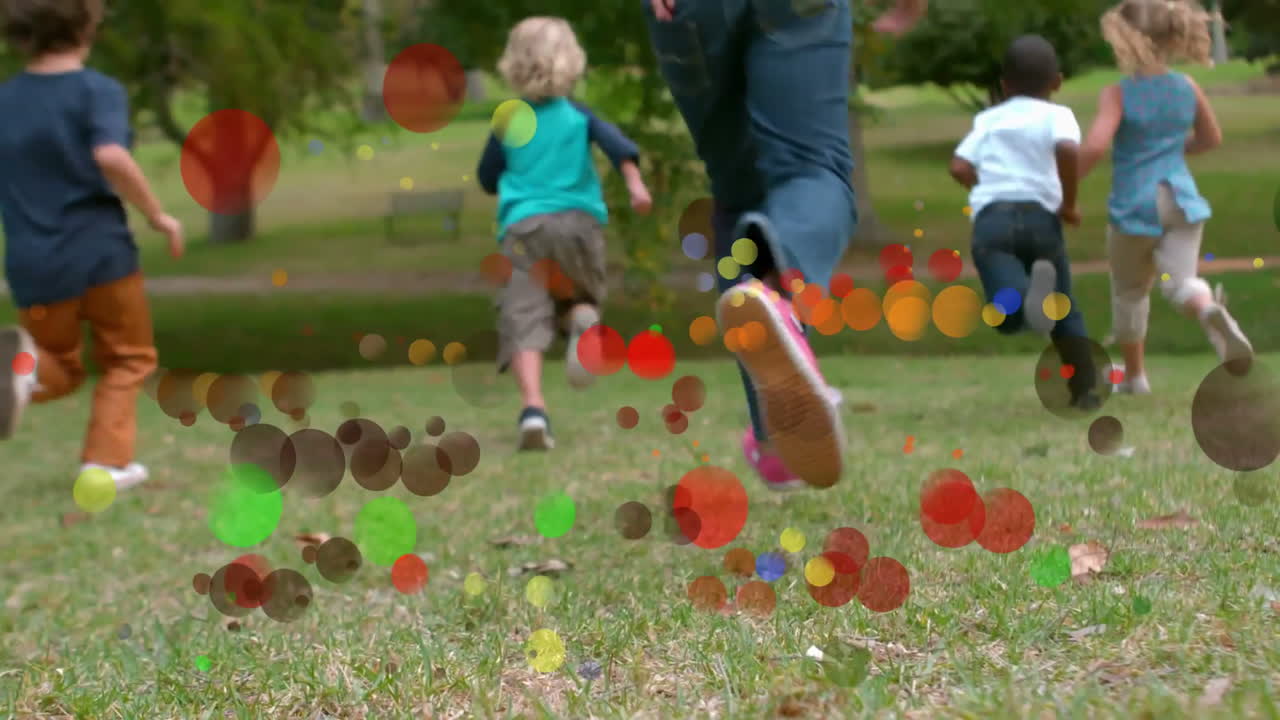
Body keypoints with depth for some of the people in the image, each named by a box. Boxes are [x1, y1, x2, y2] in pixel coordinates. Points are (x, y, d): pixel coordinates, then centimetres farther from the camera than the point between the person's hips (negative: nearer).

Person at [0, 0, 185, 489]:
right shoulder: (98, 90, -9)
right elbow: (110, 157, -26)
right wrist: (157, 216, -15)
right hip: (101, 253, -4)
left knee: (61, 367, 21)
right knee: (127, 359, 19)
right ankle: (105, 463, 6)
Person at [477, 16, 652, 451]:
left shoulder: (508, 123, 12)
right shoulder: (578, 116, 11)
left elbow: (487, 179, 22)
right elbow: (618, 146, -7)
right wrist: (636, 186, -17)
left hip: (522, 227, -1)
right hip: (578, 220, 1)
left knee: (524, 322, -6)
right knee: (581, 297, 22)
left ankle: (533, 409, -27)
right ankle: (583, 317, -17)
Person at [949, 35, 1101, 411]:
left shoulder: (988, 119, 21)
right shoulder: (1057, 115, 10)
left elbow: (959, 167, 11)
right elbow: (1068, 149, -12)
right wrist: (1069, 203, -1)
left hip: (990, 217, 1)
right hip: (1039, 216, -1)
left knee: (1007, 313, -18)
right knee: (1065, 310, 18)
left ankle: (1028, 296, -52)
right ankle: (1085, 389, 11)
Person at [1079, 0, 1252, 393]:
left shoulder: (1118, 94, -11)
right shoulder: (1187, 88, 4)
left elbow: (1095, 146, -24)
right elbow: (1212, 138, 17)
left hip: (1134, 205, -3)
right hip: (1180, 198, 3)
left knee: (1130, 290, 17)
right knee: (1179, 281, -8)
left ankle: (1134, 375, 30)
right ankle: (1210, 310, -45)